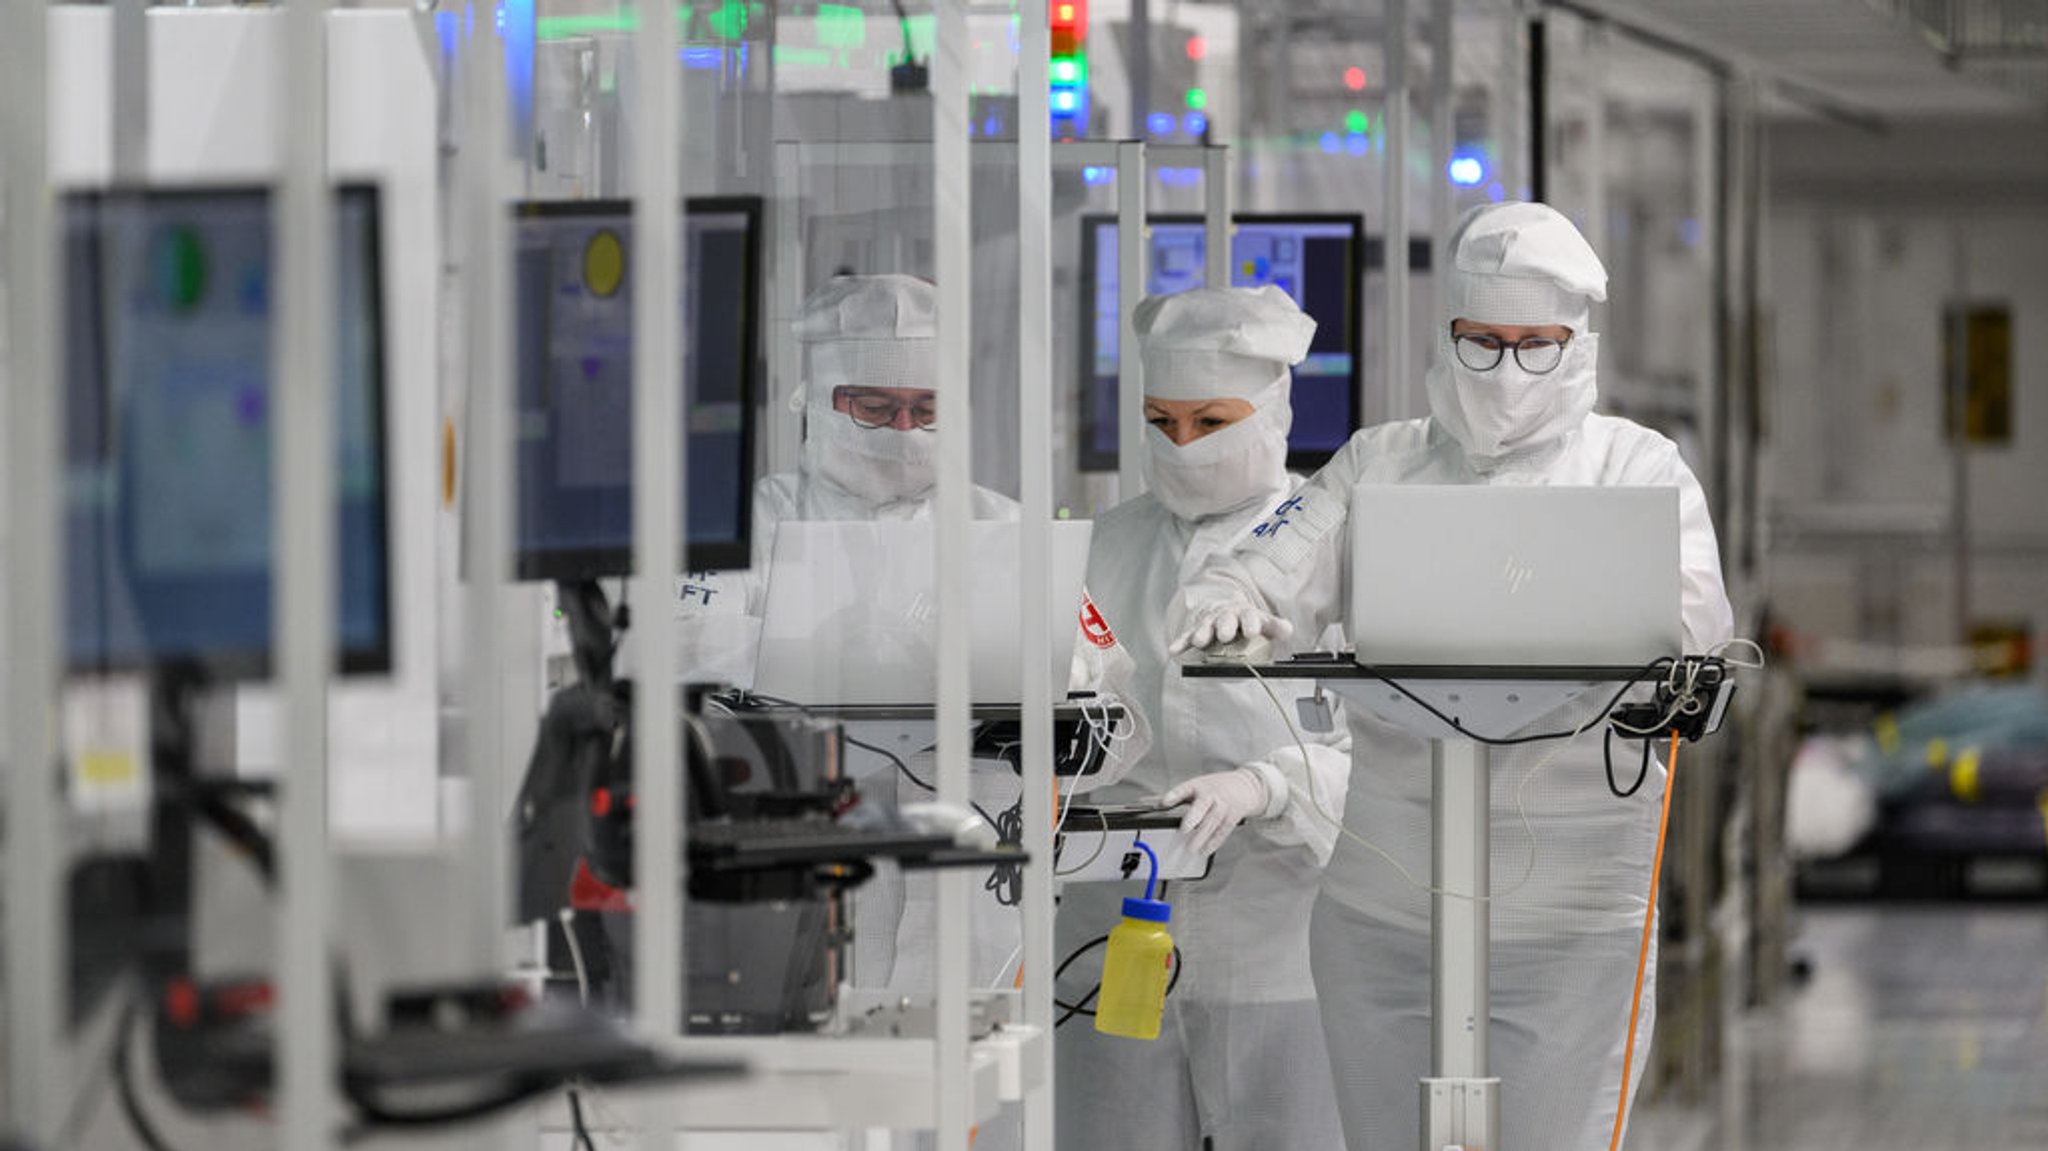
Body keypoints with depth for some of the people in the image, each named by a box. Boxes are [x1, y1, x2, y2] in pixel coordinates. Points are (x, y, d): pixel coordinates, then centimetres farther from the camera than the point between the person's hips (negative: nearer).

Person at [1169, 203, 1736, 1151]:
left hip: (1567, 914, -3)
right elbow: (1272, 568, 2)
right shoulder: (1381, 464, 13)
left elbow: (1691, 613, -11)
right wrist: (1225, 602, -23)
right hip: (1381, 904, 3)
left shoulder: (1635, 469, 5)